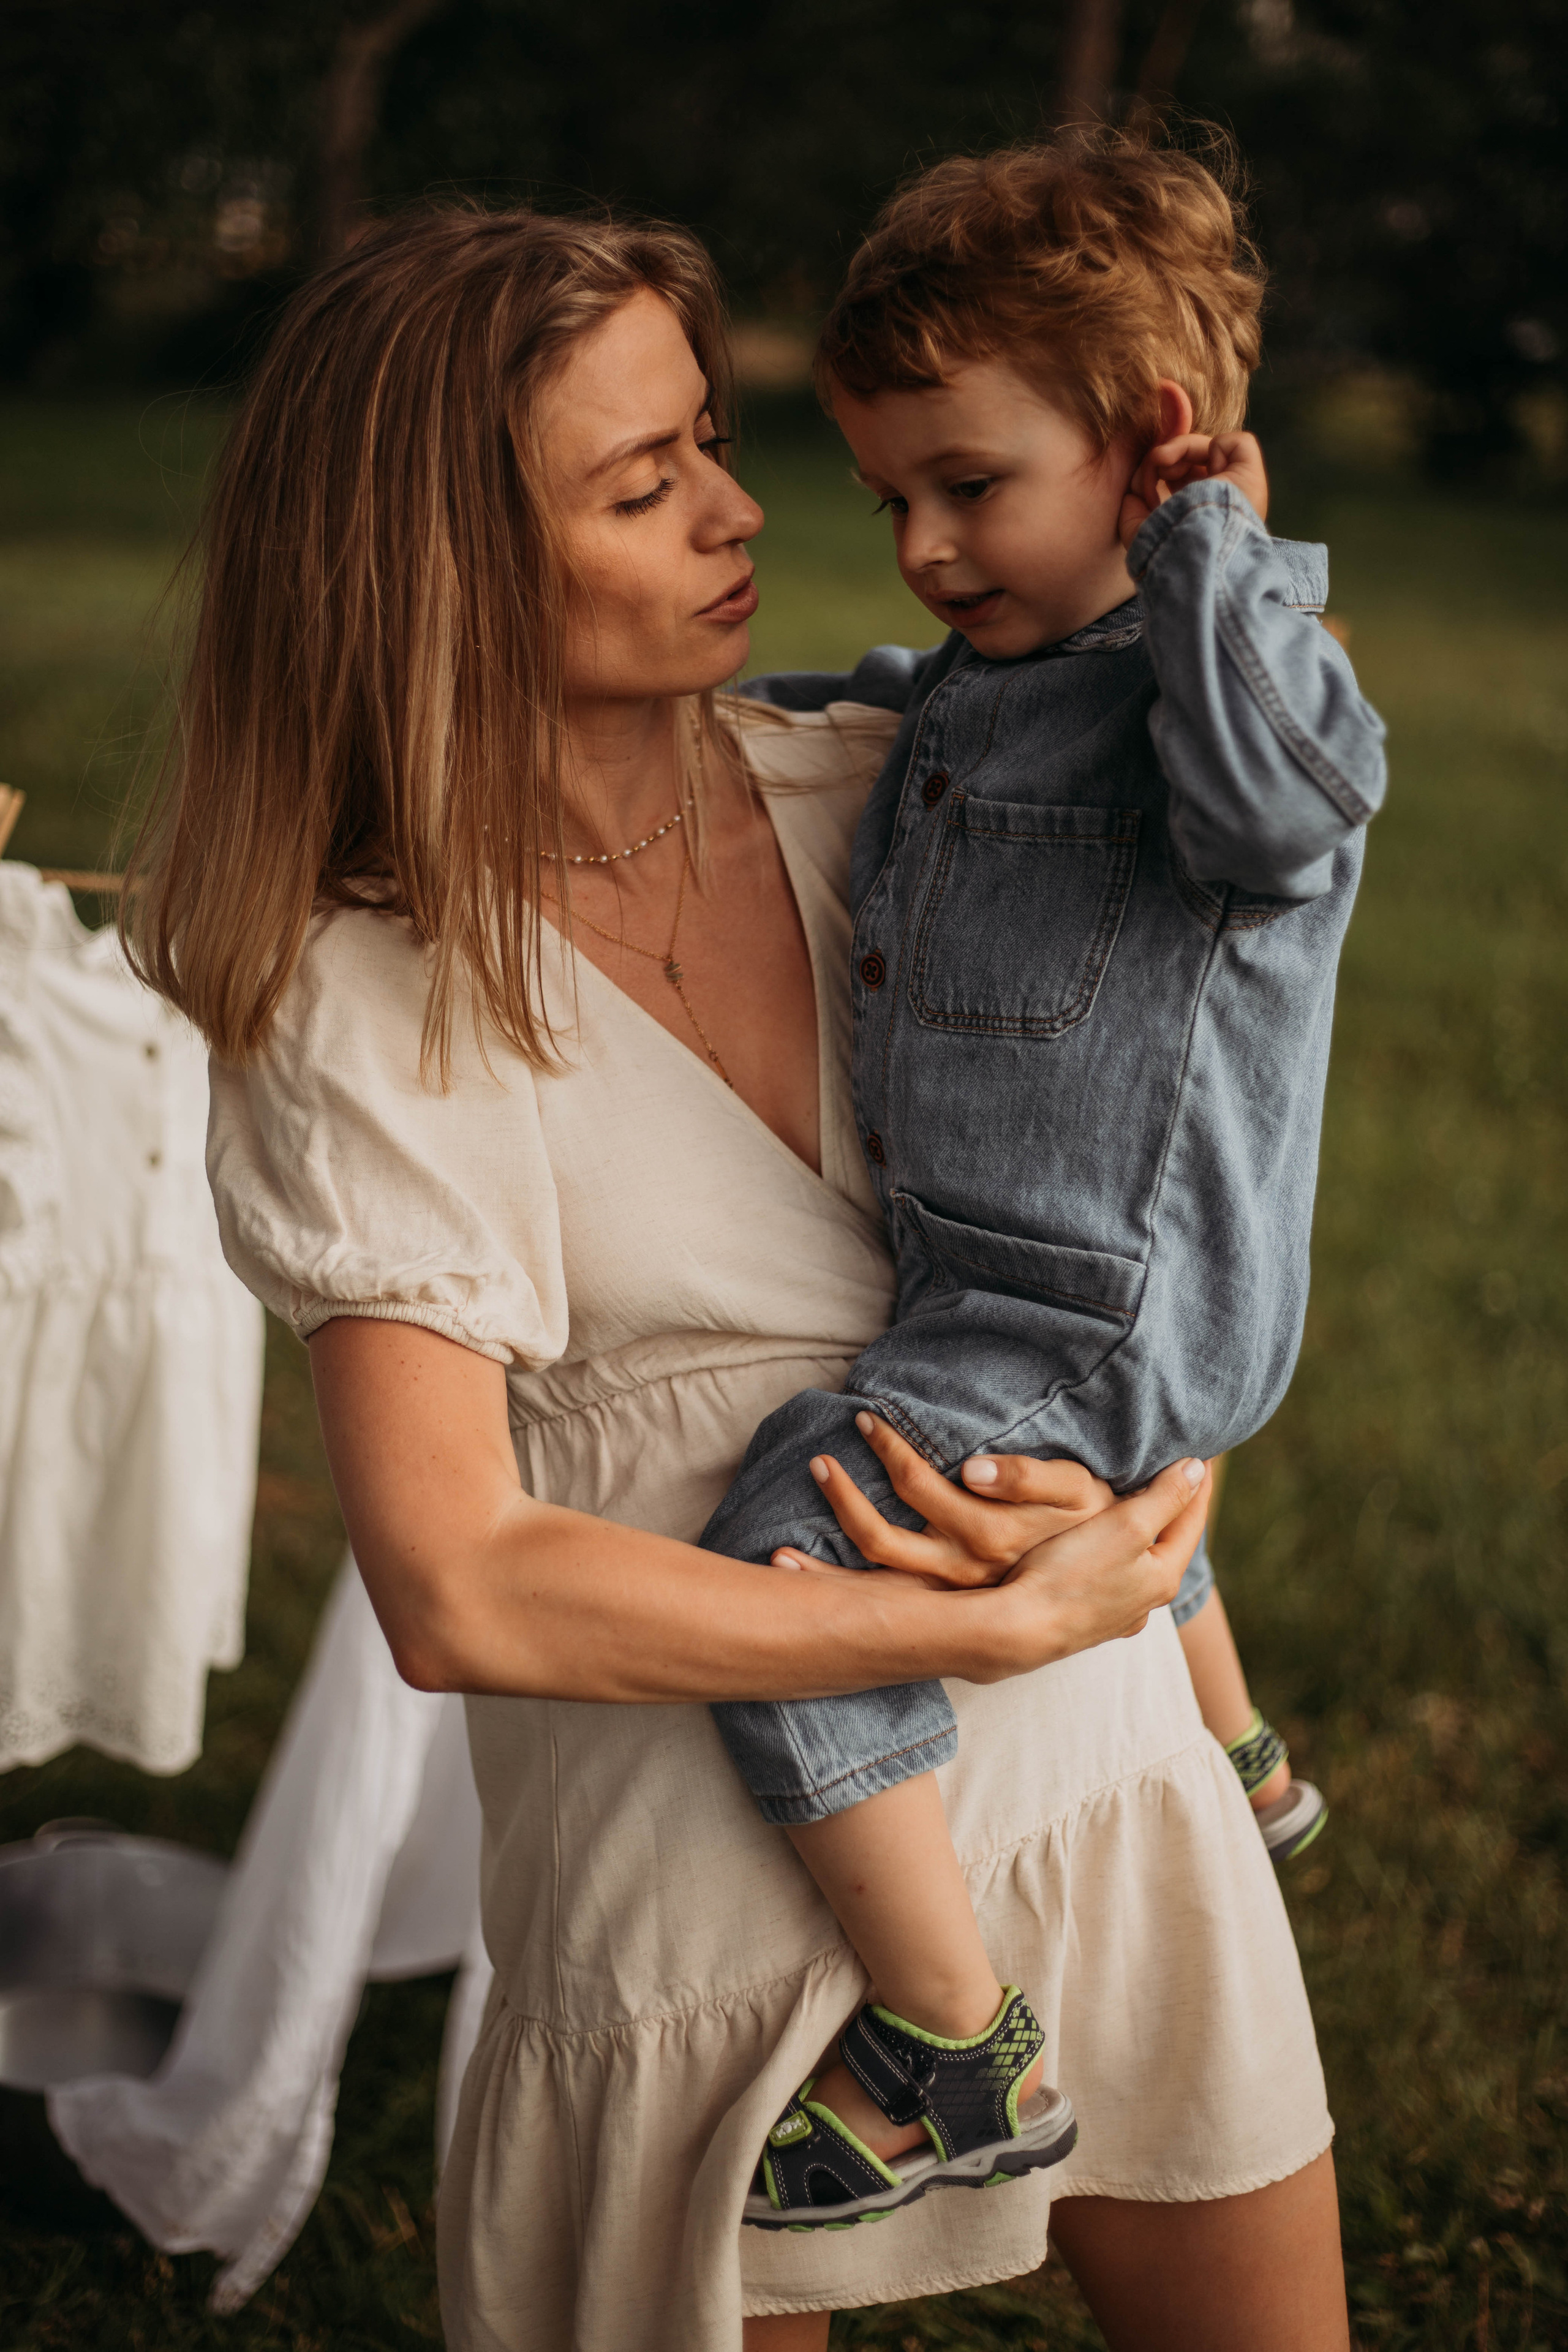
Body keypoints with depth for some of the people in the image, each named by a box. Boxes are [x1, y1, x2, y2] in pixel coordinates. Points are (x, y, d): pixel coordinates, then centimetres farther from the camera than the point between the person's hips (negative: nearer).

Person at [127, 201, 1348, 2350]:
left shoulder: (871, 789, -1)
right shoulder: (375, 1007, -16)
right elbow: (460, 1593, -24)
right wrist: (999, 1625, -21)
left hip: (1102, 1771, 5)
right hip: (715, 1874, -5)